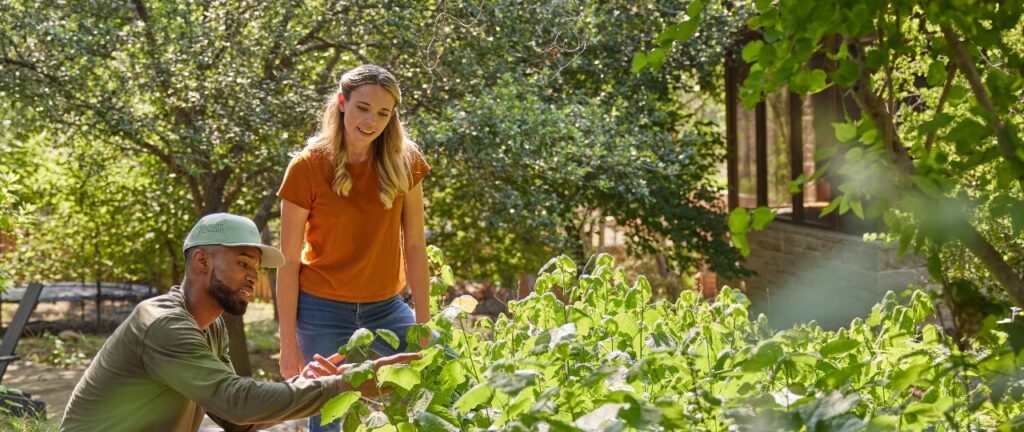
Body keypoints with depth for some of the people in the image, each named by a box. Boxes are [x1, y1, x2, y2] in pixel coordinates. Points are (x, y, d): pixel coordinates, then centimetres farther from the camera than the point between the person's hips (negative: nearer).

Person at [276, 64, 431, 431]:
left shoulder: (403, 162, -3)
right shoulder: (308, 167, -12)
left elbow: (414, 244, 0)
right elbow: (289, 261, -8)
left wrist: (423, 323, -2)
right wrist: (289, 341, -9)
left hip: (385, 309, 3)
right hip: (323, 311, -3)